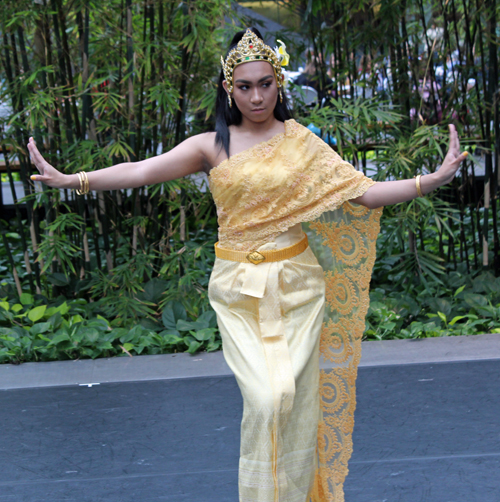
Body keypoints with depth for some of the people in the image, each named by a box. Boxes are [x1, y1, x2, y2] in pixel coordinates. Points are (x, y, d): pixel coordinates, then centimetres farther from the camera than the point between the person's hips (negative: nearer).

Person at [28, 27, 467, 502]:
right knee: (266, 397, -11)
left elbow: (363, 193, -1)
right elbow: (140, 171, -8)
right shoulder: (212, 147, 1)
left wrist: (434, 179, -12)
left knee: (294, 397, -1)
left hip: (295, 285, 1)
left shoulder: (302, 143, 4)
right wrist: (68, 179, -21)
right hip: (240, 290, -1)